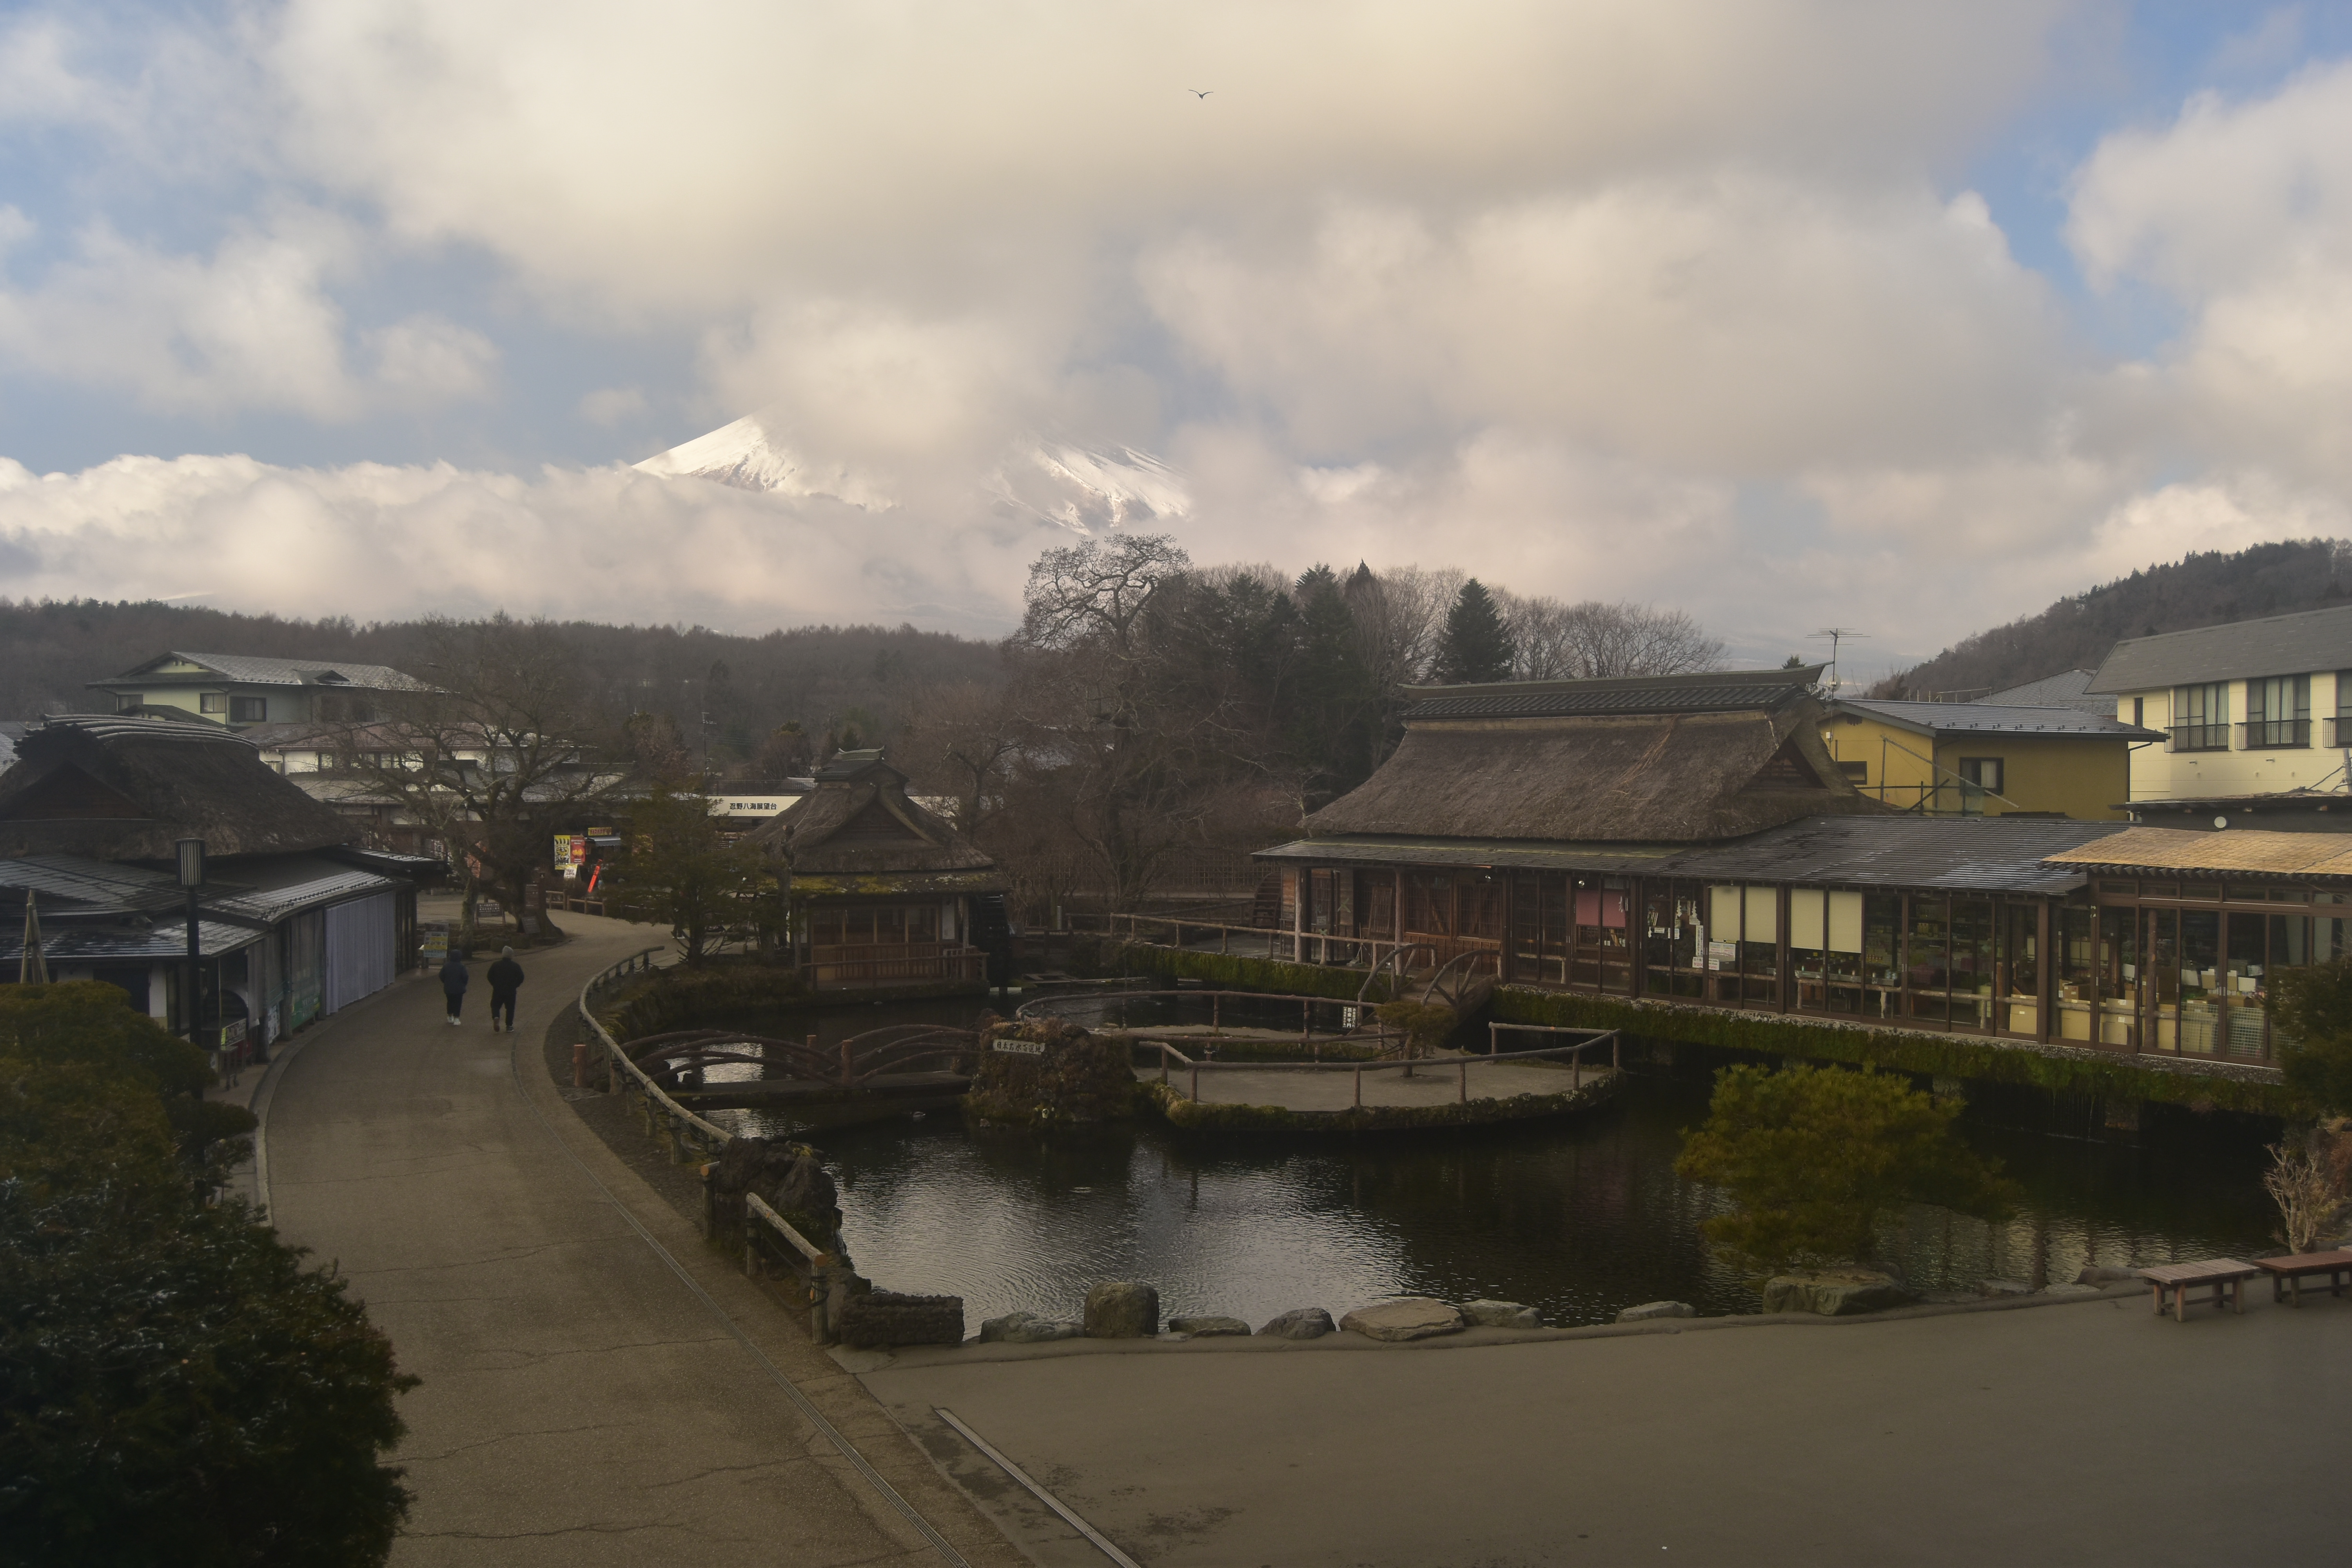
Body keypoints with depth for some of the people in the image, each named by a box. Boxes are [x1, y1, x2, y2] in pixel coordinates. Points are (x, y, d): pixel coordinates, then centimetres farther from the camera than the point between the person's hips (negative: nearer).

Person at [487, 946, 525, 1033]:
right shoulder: (516, 966, -5)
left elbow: (490, 977, 1)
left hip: (498, 991, 0)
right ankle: (509, 1026, 9)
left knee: (495, 1006, 13)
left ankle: (496, 1018, -15)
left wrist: (495, 985, 15)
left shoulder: (495, 965, -3)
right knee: (510, 1008, 10)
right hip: (511, 992, 0)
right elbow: (521, 978, -3)